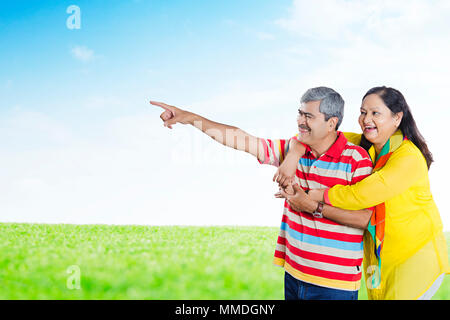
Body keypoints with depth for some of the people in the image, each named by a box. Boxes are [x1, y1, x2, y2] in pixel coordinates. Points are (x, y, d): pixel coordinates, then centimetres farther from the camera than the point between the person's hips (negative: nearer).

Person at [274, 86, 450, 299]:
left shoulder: (409, 158, -23)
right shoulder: (363, 145, -2)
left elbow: (362, 194, -31)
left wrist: (312, 199, -24)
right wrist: (293, 156, -22)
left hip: (416, 253, -6)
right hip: (377, 250, 6)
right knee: (378, 295, 14)